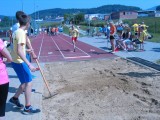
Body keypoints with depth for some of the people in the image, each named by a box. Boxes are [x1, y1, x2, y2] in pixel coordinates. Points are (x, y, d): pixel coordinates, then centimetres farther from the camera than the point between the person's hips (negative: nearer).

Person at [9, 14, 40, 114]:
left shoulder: (17, 32, 10)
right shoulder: (21, 33, -20)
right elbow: (19, 51, -28)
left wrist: (27, 50, 39)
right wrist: (29, 64, -31)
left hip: (16, 61, 9)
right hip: (19, 62, -9)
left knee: (25, 82, 19)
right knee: (28, 83, -3)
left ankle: (15, 98, 33)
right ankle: (27, 108, 4)